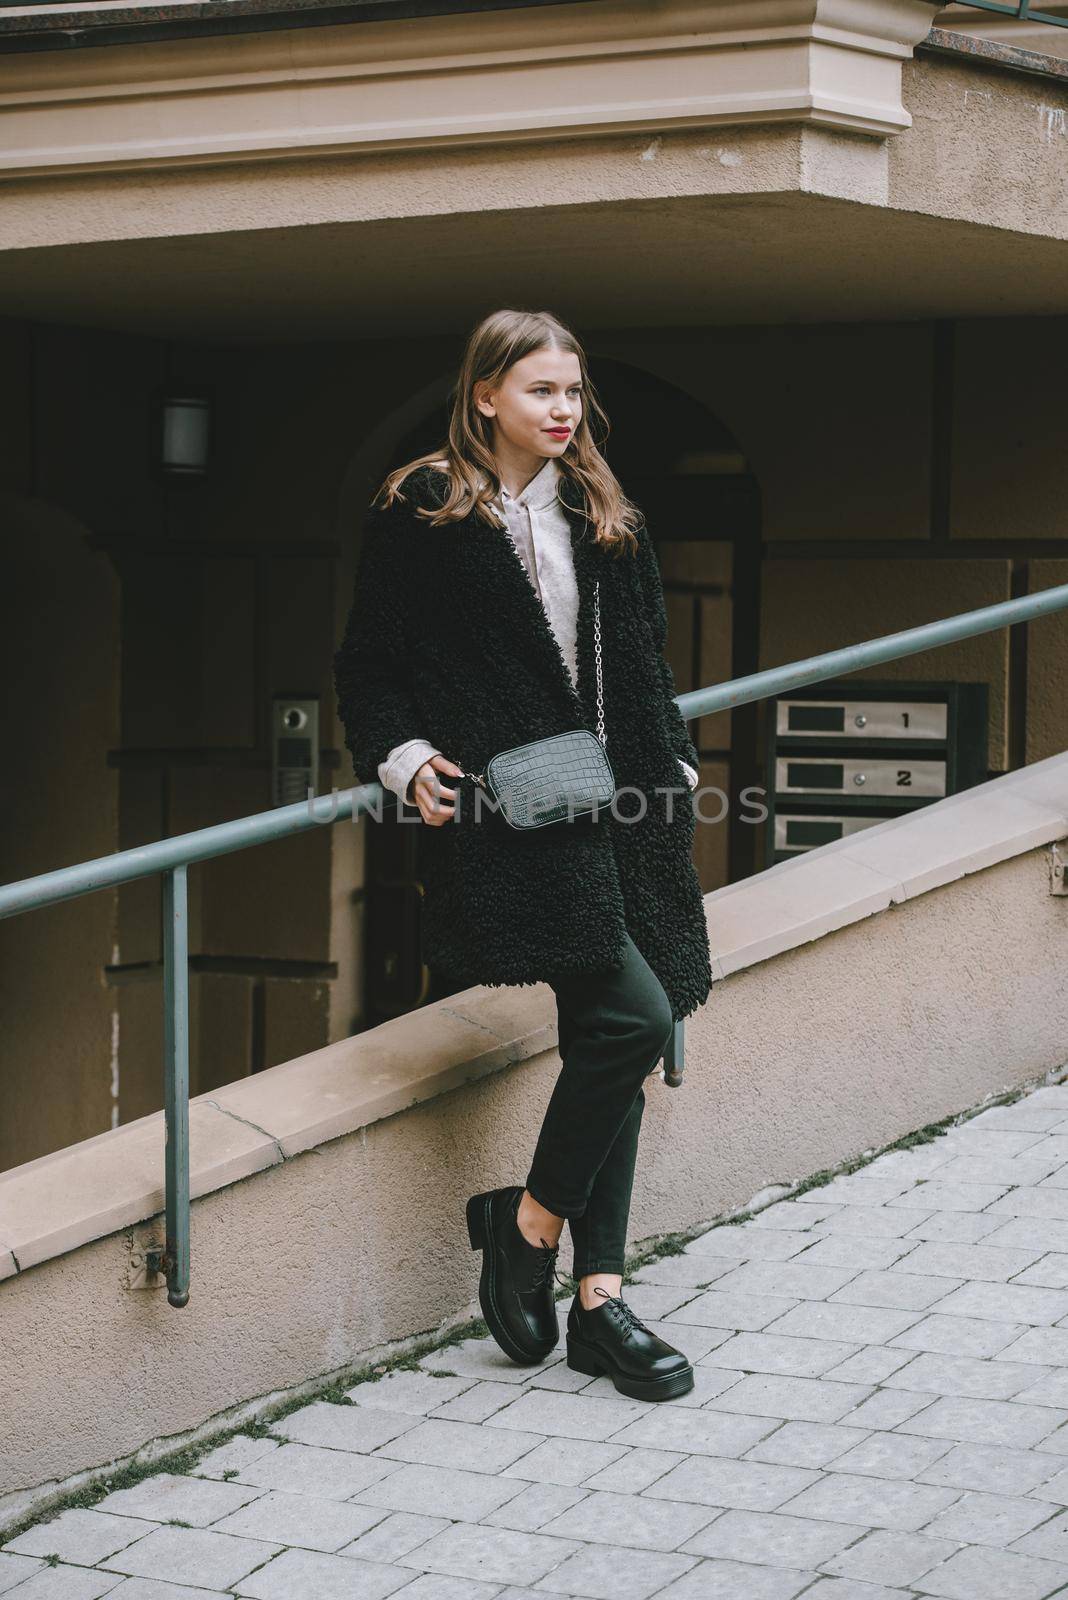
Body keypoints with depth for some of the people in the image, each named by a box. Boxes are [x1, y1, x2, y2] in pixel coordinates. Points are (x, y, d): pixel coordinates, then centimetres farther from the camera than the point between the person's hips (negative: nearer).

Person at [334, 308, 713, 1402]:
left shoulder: (604, 518, 16)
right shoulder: (421, 514, -1)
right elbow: (367, 665, 2)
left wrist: (674, 761, 12)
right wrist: (406, 760, -12)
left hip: (614, 802, 6)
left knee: (611, 1041, 4)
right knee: (631, 1013, -18)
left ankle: (598, 1299, 10)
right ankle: (529, 1219, 4)